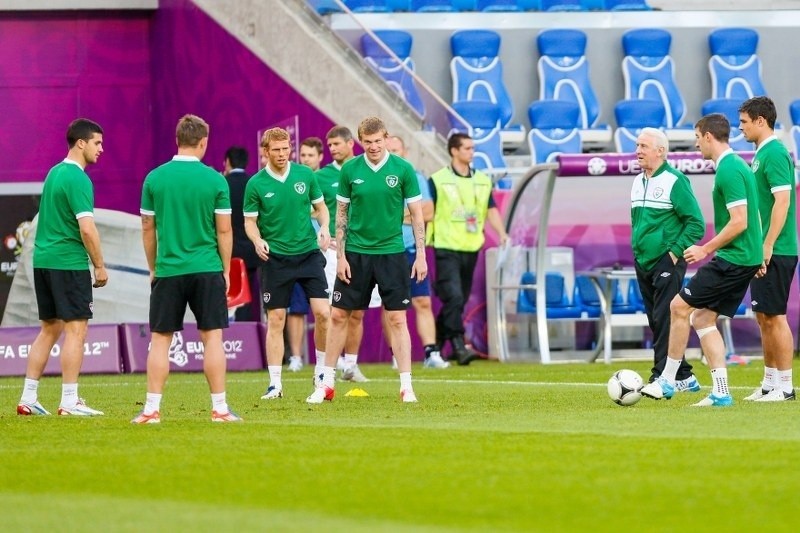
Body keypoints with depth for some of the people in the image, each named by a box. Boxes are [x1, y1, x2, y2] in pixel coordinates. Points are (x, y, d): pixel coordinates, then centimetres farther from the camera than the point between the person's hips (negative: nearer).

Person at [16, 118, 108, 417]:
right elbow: (87, 228, -19)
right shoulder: (77, 179, -14)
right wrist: (100, 266, -10)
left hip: (43, 259, 9)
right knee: (76, 329, -4)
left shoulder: (54, 173, 15)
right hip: (69, 263, -9)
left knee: (49, 329, 13)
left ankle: (28, 398, 13)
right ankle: (69, 402, -5)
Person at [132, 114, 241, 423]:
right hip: (206, 270, -1)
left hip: (168, 270, 1)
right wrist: (226, 270, 9)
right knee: (212, 337, 3)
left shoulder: (154, 179, 0)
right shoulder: (215, 180, -4)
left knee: (160, 339, 5)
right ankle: (220, 408, 3)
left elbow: (148, 229, 5)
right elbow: (224, 231, -1)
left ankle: (152, 409, 2)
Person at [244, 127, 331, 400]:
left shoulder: (305, 174, 2)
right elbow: (250, 220, 2)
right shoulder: (256, 184, -3)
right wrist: (258, 240, -18)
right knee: (276, 320, 0)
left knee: (322, 313, -7)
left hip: (309, 253, 1)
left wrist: (324, 228, -7)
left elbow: (320, 206, 12)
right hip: (275, 258, -1)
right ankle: (275, 383, 6)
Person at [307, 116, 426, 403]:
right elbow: (341, 214, 5)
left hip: (392, 253, -2)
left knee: (397, 319, -2)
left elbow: (416, 214, 0)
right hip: (356, 253, 2)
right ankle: (327, 383, 13)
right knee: (338, 316, 3)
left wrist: (421, 255, -4)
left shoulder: (403, 169, -4)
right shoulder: (350, 170, 0)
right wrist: (340, 256, 0)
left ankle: (406, 386, 2)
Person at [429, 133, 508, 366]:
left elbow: (491, 210, 11)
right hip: (447, 249, -6)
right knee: (454, 297, -18)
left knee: (460, 300, 10)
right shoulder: (438, 180, -3)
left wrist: (501, 233, -5)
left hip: (471, 248, 6)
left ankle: (437, 345, 23)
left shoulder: (482, 180, 13)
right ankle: (458, 346, -19)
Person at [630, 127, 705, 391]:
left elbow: (696, 223, -12)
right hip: (643, 261, 8)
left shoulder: (674, 181, -11)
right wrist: (636, 247, 15)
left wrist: (676, 251, -15)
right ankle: (684, 376, 17)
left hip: (667, 262, -8)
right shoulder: (637, 182, 13)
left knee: (664, 320, -11)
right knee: (656, 320, 10)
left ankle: (662, 378, -11)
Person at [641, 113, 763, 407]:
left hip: (732, 259, -10)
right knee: (703, 318, 11)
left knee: (679, 306, -3)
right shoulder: (737, 165, 15)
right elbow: (752, 217, 21)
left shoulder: (729, 170, -17)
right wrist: (758, 255, 24)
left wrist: (705, 249, -14)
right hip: (746, 258, 10)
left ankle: (667, 382, 3)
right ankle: (720, 392, 7)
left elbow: (739, 222, -22)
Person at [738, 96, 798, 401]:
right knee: (764, 317, 12)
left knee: (774, 317, -6)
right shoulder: (762, 153, 15)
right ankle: (770, 382, 18)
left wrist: (767, 246, -21)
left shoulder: (774, 154, -14)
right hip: (764, 251, 10)